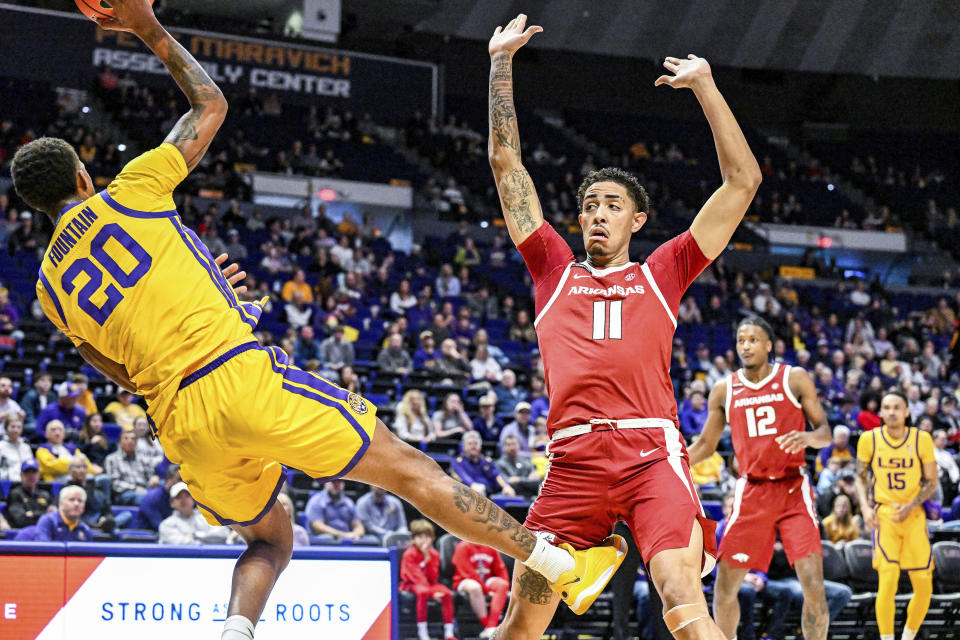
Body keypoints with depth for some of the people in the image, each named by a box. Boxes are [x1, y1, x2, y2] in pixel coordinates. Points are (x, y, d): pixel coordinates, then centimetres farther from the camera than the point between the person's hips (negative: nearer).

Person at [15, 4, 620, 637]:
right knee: (407, 468, 6)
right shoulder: (130, 189, 4)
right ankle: (561, 566, 11)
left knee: (269, 540, 26)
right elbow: (211, 104, 17)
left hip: (181, 426, 4)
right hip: (242, 376, -4)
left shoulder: (51, 287, 14)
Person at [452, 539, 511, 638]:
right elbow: (468, 573, -16)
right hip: (465, 582, -5)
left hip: (485, 581, 5)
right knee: (475, 588, -39)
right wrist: (487, 590, -20)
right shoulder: (463, 547, -9)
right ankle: (486, 625, -35)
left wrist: (505, 588, -9)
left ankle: (491, 628, -35)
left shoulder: (490, 548, 8)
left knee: (502, 585, -25)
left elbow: (500, 570, 9)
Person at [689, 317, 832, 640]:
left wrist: (811, 437, -23)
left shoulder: (795, 379, -1)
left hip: (793, 489, -2)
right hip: (751, 492, 2)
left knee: (813, 582, -12)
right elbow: (706, 444, 15)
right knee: (725, 585, -1)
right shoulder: (724, 390, 5)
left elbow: (825, 431, 1)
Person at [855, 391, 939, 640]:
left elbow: (932, 481, 4)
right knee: (888, 580, -17)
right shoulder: (869, 440, -2)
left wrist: (911, 506, -11)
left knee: (924, 585, 1)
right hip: (883, 515, -2)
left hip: (914, 516, 2)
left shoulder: (922, 439, -2)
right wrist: (865, 508, -6)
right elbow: (860, 478, 10)